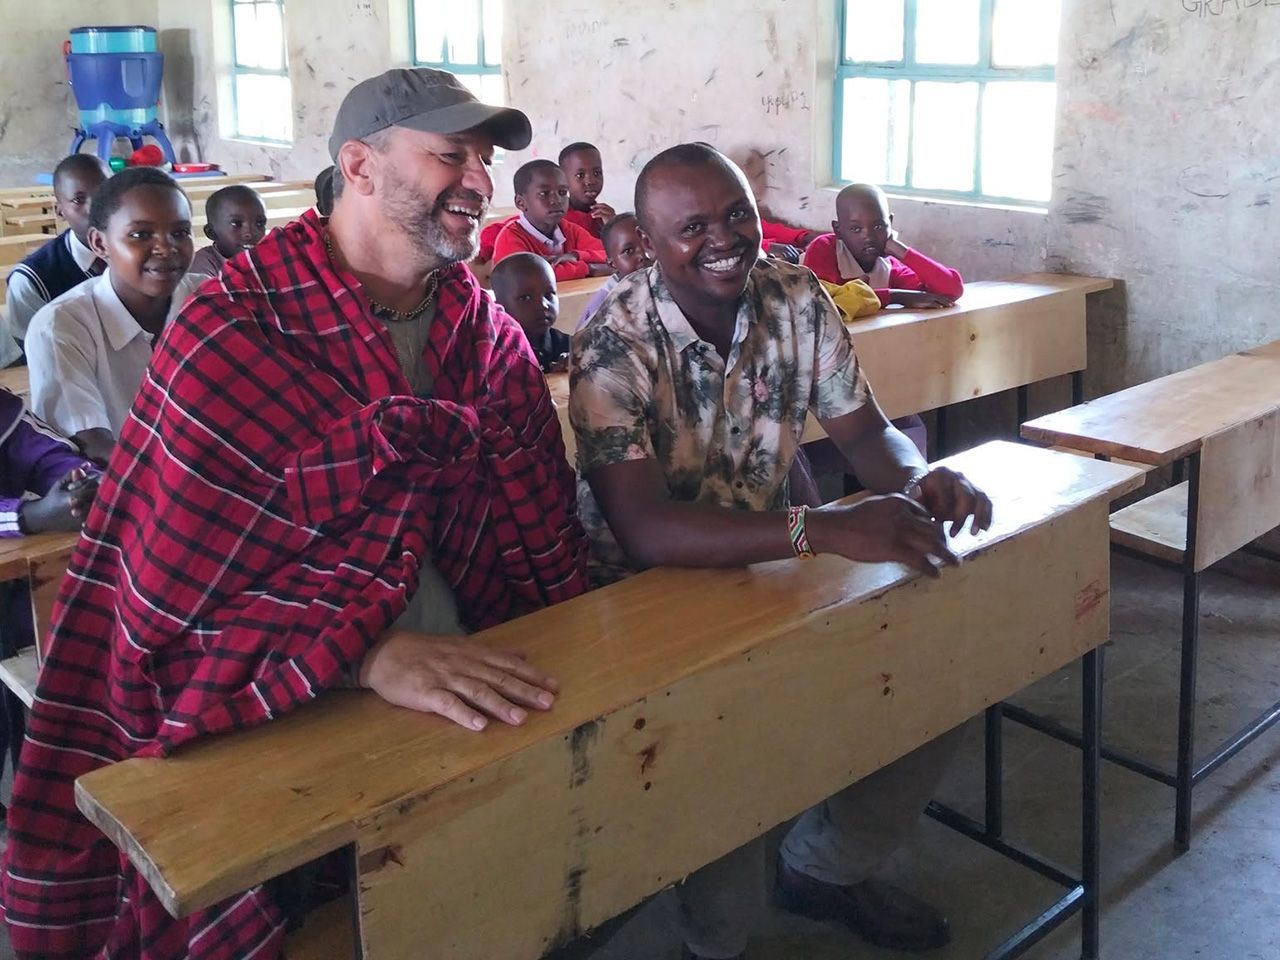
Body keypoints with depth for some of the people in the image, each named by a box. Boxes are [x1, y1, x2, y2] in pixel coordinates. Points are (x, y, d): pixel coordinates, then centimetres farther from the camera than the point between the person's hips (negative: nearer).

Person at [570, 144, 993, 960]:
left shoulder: (797, 299, -5)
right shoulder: (614, 347, -23)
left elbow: (865, 432, 0)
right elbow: (642, 530, -34)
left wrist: (923, 478, -25)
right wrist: (822, 529, -45)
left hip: (768, 566, 6)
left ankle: (829, 865, 20)